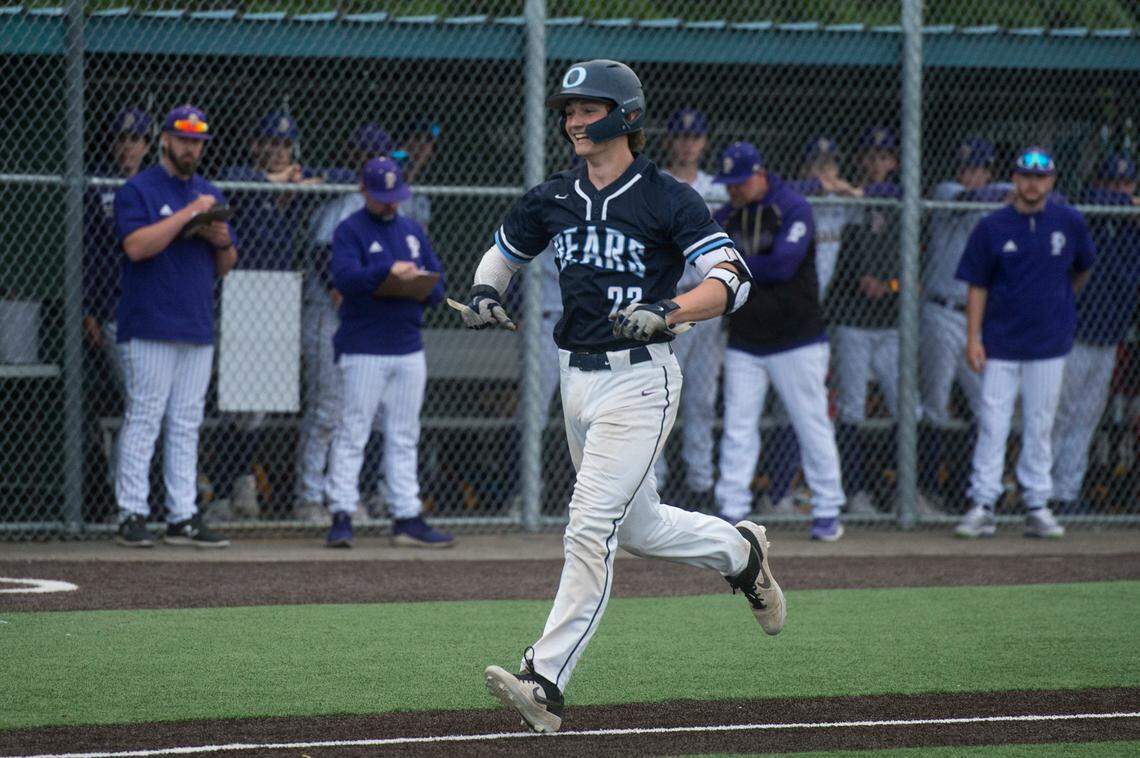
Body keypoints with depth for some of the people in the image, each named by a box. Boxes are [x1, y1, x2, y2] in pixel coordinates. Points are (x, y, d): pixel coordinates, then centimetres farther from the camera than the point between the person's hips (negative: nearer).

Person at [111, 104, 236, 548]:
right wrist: (189, 213, -18)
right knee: (143, 420, -8)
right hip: (150, 328, -6)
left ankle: (183, 517, 8)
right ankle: (132, 516, -6)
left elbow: (225, 267, 20)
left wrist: (222, 242, -3)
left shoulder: (209, 194, 18)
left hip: (198, 329, 6)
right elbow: (137, 246, -18)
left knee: (186, 426, 7)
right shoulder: (138, 190, -2)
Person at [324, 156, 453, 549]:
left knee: (404, 438, 8)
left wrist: (426, 291, -6)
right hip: (363, 349, -6)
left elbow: (438, 282, 17)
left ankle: (407, 518, 10)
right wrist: (388, 270, -32)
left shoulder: (414, 231, 17)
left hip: (409, 349, 6)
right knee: (352, 432, -7)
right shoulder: (350, 230, -2)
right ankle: (342, 514, -7)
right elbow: (344, 277, -18)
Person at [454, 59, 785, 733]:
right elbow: (502, 252, 25)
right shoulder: (552, 200, 8)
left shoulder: (668, 199, -9)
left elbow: (732, 280, -17)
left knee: (591, 530, -14)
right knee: (637, 528, 18)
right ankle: (739, 551, 44)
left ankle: (547, 683, -17)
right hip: (578, 377, 7)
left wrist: (666, 314, -32)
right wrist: (485, 292, 2)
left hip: (640, 381, -7)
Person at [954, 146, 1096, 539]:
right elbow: (977, 286, -1)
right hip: (1001, 344, -1)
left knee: (1040, 427, 6)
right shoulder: (992, 227, -3)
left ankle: (1038, 507, 12)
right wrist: (973, 338, -7)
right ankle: (982, 506, 0)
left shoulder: (1070, 223, 0)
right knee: (991, 425, -3)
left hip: (1049, 345, 1)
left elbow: (1083, 268, 18)